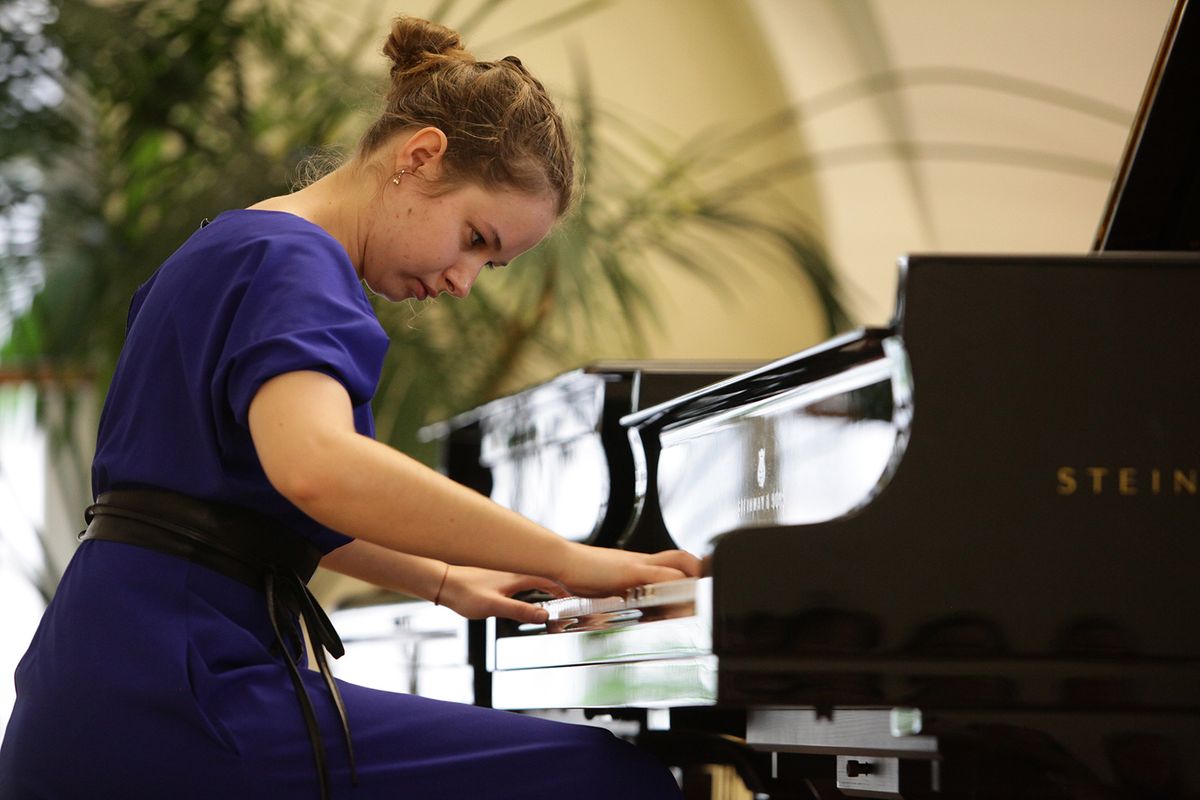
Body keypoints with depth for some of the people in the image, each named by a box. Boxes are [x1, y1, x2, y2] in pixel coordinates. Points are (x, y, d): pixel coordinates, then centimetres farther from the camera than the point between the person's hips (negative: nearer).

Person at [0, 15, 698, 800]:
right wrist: (567, 561, -28)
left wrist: (444, 580, 29)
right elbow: (316, 466, -34)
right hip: (174, 701, -11)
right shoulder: (293, 265, -12)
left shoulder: (233, 248, 21)